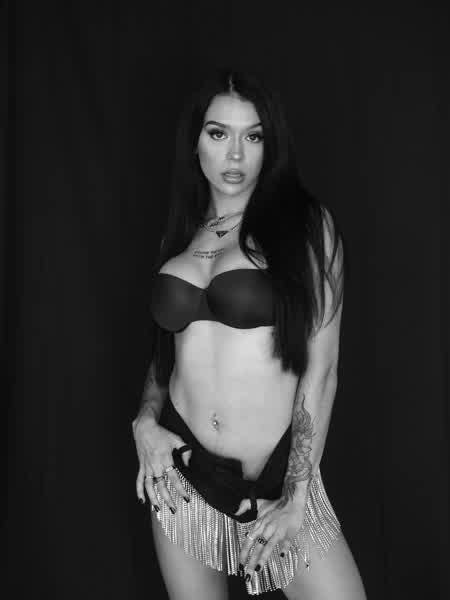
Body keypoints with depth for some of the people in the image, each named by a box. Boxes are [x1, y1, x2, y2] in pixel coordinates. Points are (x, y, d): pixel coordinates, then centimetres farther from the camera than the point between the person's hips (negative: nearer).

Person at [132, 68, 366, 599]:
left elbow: (321, 370, -8)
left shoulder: (308, 226, -5)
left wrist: (297, 497, -10)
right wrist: (146, 422, -3)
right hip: (181, 469, 4)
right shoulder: (183, 233, 7)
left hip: (278, 476, -3)